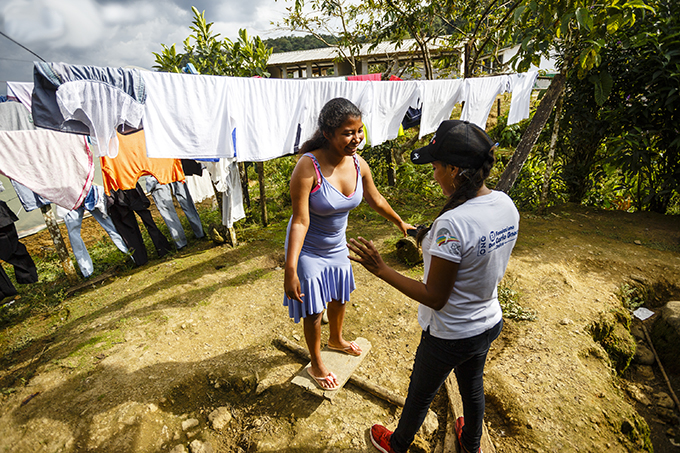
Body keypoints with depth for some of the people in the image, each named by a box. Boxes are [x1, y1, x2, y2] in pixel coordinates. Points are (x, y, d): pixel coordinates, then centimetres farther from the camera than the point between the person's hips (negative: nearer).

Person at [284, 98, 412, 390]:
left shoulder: (358, 164, -12)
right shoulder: (308, 166, -30)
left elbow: (375, 200, 6)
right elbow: (300, 221, -29)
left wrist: (400, 223, 19)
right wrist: (290, 270, -31)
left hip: (337, 245, 6)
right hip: (308, 249, -6)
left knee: (340, 297, 25)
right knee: (314, 310, 10)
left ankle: (336, 339, 57)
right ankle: (316, 365, 37)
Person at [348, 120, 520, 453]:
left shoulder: (451, 224, -35)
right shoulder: (506, 205, -10)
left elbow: (435, 298, -27)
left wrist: (380, 269, -25)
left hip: (450, 336, -7)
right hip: (489, 323, 7)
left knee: (420, 395, 22)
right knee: (472, 388, 33)